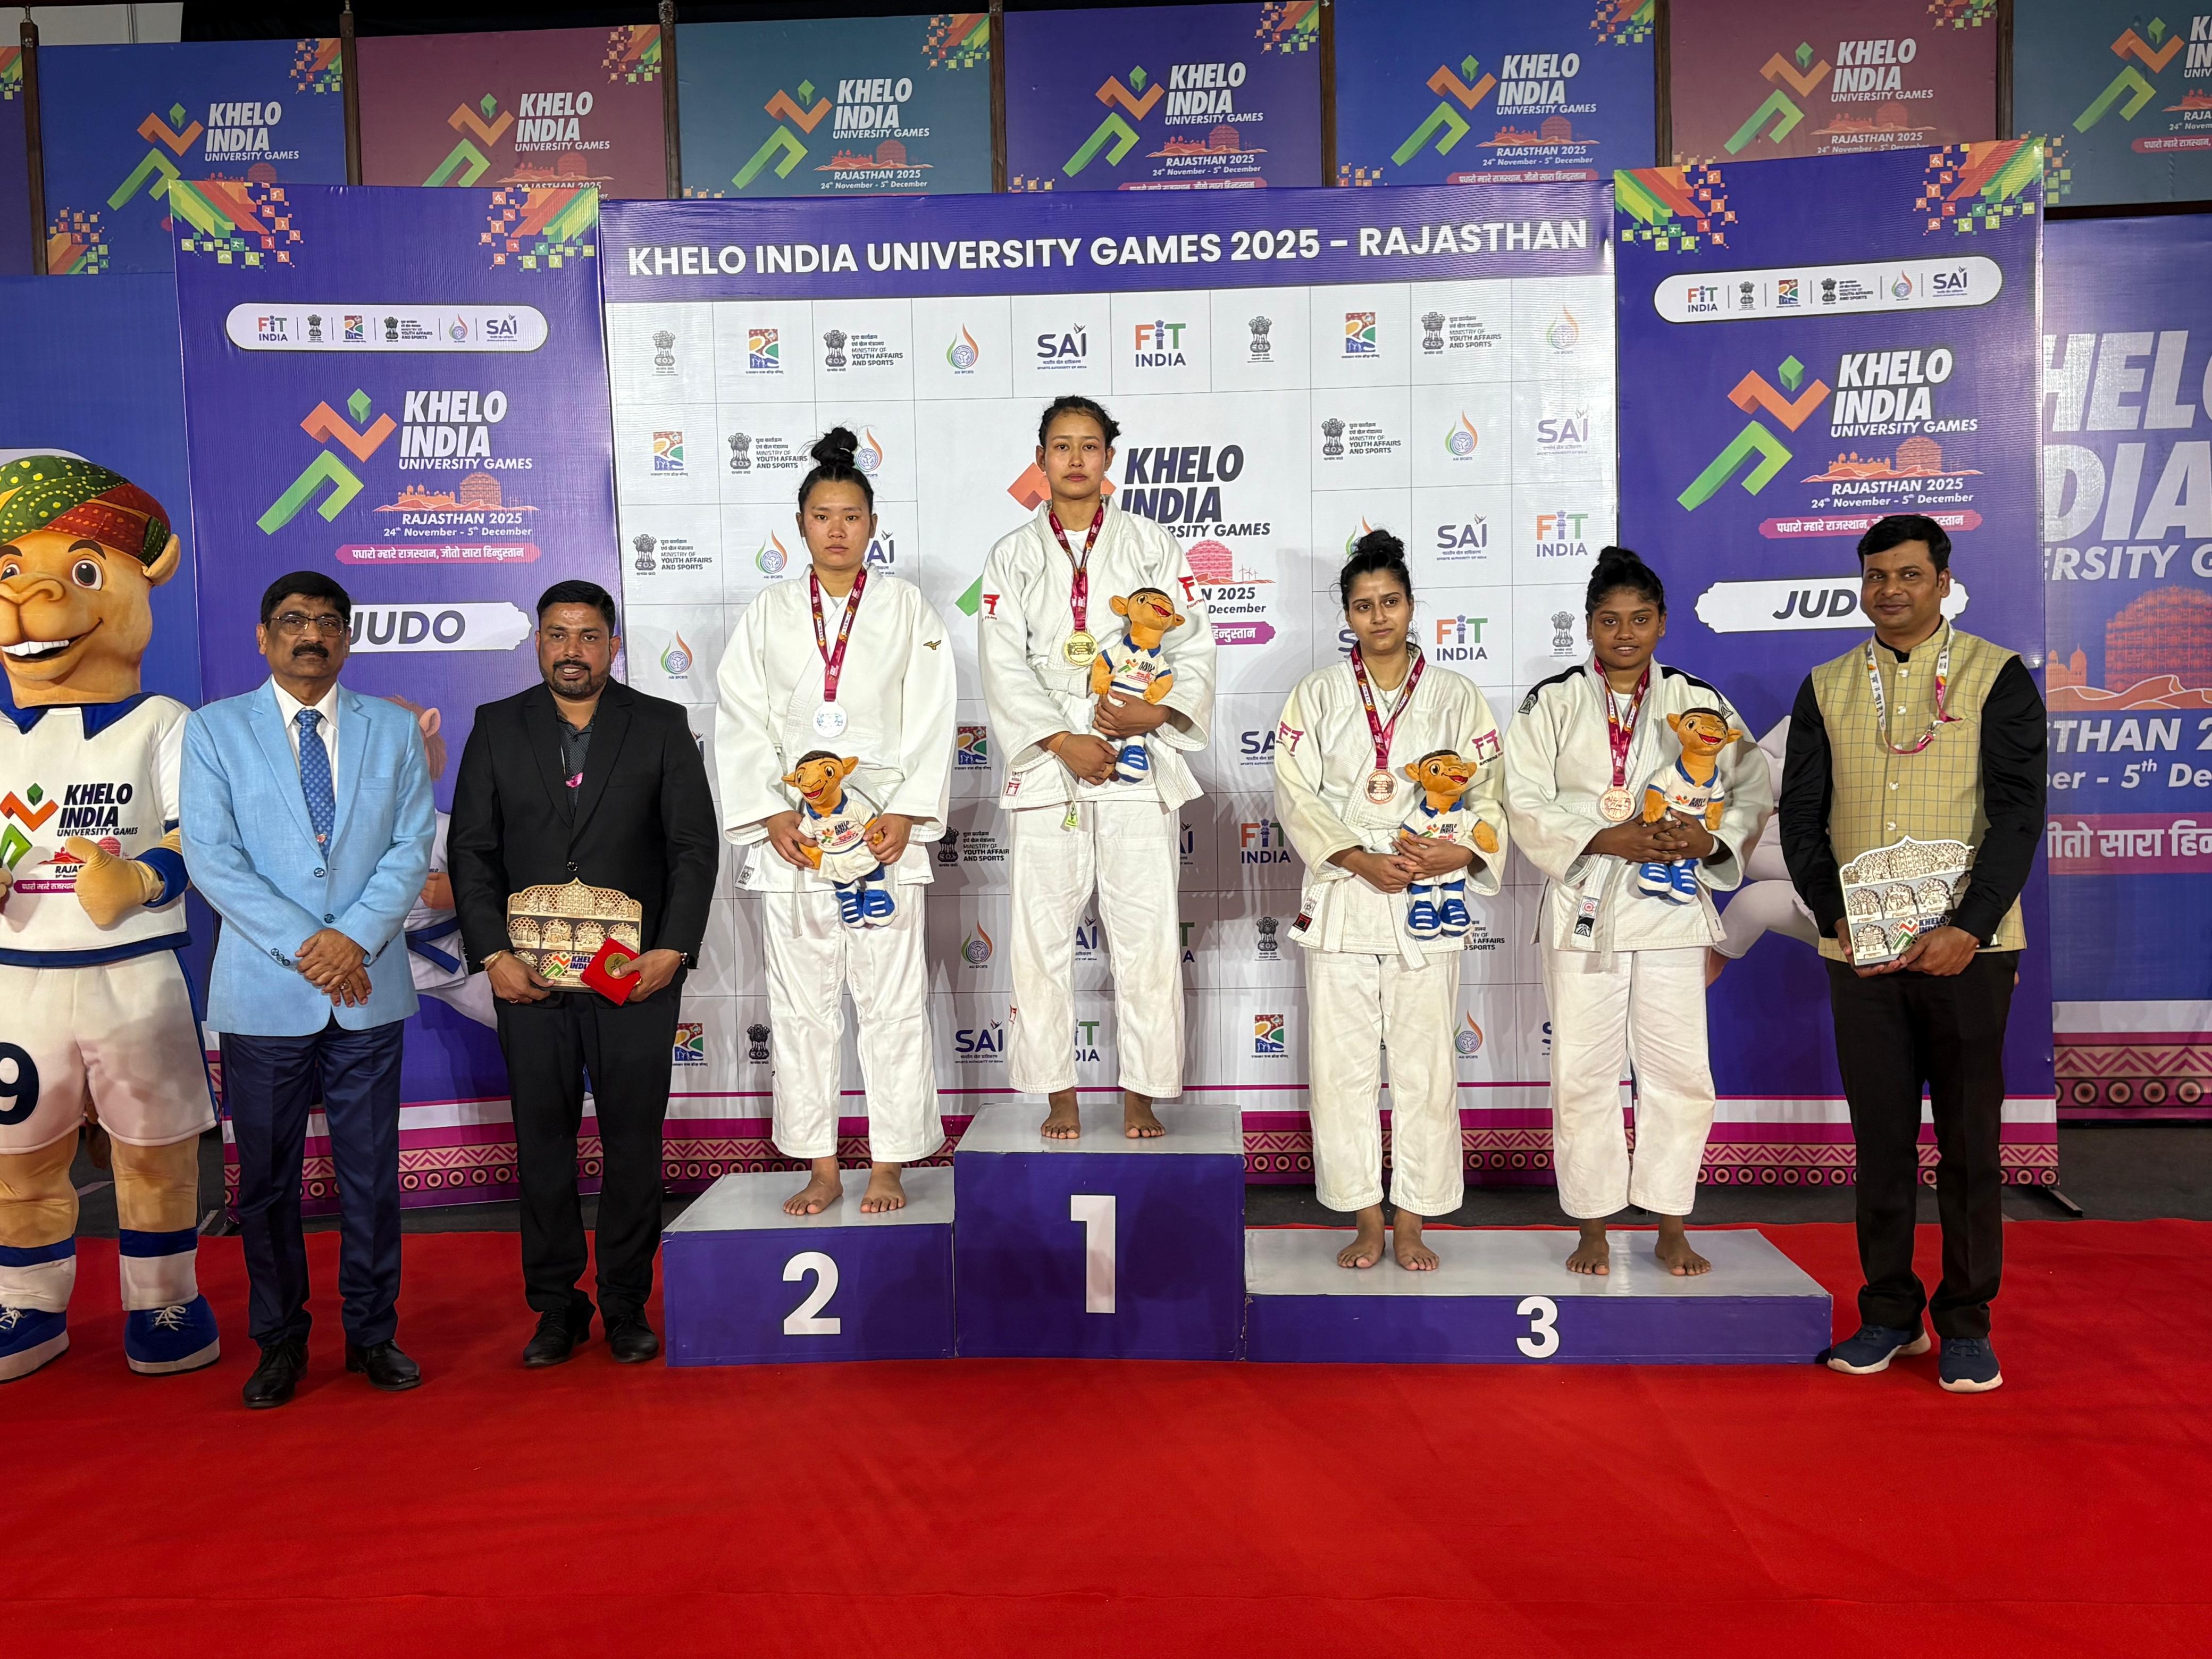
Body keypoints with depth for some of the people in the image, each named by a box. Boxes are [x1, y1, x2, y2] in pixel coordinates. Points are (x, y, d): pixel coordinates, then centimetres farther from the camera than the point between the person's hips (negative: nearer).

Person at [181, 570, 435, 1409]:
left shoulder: (394, 730, 8)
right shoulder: (213, 729, 4)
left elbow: (413, 848, 1)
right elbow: (211, 856, -5)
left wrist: (353, 938, -12)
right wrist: (303, 945, -14)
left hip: (369, 989, 1)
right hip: (263, 993, -1)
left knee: (372, 1174, 7)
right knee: (266, 1180, 8)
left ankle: (373, 1332, 22)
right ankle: (280, 1342, 23)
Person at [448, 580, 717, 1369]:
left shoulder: (662, 727, 4)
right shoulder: (496, 727, 8)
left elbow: (695, 846, 0)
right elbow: (469, 851, 5)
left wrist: (673, 950, -10)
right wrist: (493, 955, -6)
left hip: (638, 975, -1)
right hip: (529, 976, 1)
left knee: (633, 1141, 5)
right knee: (542, 1141, 7)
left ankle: (627, 1305, 18)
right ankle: (557, 1306, 20)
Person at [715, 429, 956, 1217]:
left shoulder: (908, 608, 7)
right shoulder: (768, 614, 10)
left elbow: (930, 723, 1)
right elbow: (742, 724, 5)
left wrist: (905, 814, -10)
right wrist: (772, 815, -7)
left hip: (885, 831, -1)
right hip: (792, 833, 2)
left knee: (892, 1002, 0)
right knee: (800, 1004, 5)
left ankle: (888, 1164, 12)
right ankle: (821, 1167, 17)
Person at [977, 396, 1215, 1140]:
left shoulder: (1152, 545, 10)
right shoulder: (1012, 558, 10)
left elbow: (1193, 645, 4)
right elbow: (1005, 665, 0)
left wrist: (1158, 710, -15)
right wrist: (1063, 741, -13)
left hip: (1138, 759, 0)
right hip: (1046, 764, 1)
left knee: (1146, 933, -1)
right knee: (1043, 933, 1)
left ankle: (1142, 1095, 11)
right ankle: (1059, 1095, 14)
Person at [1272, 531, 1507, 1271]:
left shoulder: (1454, 696, 7)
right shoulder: (1317, 694, 6)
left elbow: (1488, 794, 5)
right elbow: (1295, 794, -1)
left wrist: (1458, 853, -15)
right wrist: (1361, 860, -13)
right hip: (1341, 896, 0)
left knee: (1424, 1062, 2)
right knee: (1343, 1062, 2)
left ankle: (1411, 1223, 15)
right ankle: (1366, 1222, 15)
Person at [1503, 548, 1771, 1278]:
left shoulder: (1698, 702, 7)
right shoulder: (1551, 704, 3)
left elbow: (1754, 790, 8)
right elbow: (1527, 803, -4)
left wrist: (1709, 838, -12)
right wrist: (1608, 839, -17)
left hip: (1673, 905, 1)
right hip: (1584, 905, -1)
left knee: (1680, 1070, 3)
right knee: (1583, 1072, 2)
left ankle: (1671, 1229, 19)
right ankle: (1593, 1228, 16)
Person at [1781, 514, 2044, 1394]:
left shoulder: (1997, 679, 2)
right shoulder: (1827, 688, 10)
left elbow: (2019, 814, -5)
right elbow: (1800, 816, 7)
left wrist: (1969, 928, -16)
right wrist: (1836, 915, -7)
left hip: (1965, 947, -2)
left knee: (1969, 1138, 4)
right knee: (1880, 1137, 8)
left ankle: (1966, 1323, 16)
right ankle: (1890, 1312, 20)